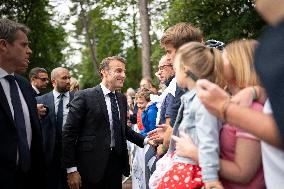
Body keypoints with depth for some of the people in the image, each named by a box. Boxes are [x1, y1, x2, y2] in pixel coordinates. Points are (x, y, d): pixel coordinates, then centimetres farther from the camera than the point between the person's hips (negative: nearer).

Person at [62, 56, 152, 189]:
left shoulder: (122, 99, 11)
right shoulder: (84, 96, -8)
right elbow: (69, 133, -10)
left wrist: (145, 140, 5)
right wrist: (71, 169, -14)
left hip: (117, 162, 6)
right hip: (92, 164, -5)